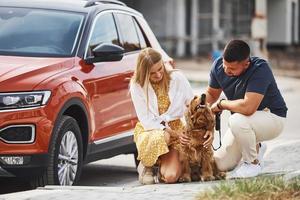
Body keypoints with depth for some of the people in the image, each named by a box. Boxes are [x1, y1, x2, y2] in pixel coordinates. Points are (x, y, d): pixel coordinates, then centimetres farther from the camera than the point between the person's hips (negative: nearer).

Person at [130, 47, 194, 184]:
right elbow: (144, 118, -9)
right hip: (149, 130, -1)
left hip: (175, 128, 1)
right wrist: (164, 129, -23)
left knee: (171, 176, -22)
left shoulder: (177, 78, -6)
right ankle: (146, 165, -7)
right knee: (158, 138, -41)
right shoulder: (137, 85, -8)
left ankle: (162, 164, 18)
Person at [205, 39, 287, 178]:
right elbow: (211, 94, 5)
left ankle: (253, 163, -12)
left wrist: (221, 104, -25)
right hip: (244, 122, 7)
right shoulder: (218, 66, -11)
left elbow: (248, 107, -41)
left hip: (273, 118, -7)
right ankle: (256, 149, 26)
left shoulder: (260, 69, -32)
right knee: (221, 165, -1)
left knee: (237, 120, -37)